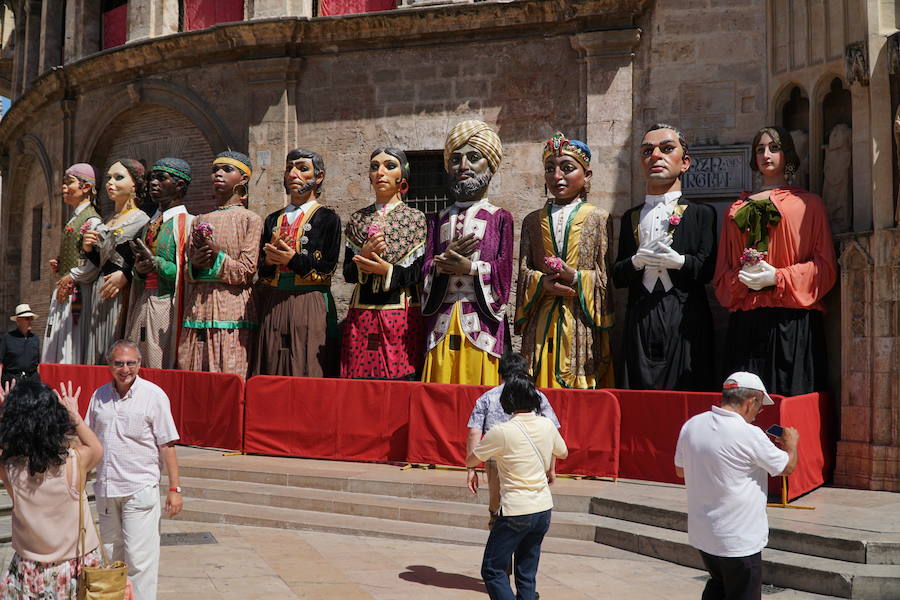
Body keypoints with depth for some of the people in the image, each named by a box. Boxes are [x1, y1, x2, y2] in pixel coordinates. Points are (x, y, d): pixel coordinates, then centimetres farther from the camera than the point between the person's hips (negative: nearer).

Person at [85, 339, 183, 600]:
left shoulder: (153, 395, -7)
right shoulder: (100, 395, 7)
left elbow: (167, 445, -7)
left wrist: (174, 488, -10)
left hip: (139, 488, -5)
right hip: (106, 488, 5)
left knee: (138, 558, -6)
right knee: (111, 553, 15)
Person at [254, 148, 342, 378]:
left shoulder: (328, 218, 5)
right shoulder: (273, 220, 19)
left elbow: (328, 266, -5)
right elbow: (259, 270, 13)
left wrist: (294, 259, -17)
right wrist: (269, 260, -8)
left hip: (310, 307, -4)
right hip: (272, 307, 4)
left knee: (307, 373, -8)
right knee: (270, 374, 2)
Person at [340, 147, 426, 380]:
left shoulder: (416, 218, 4)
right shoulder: (357, 219, 11)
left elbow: (420, 273, -2)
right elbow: (348, 273, 7)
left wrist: (388, 270, -15)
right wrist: (364, 257, -12)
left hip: (402, 317, -2)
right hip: (362, 316, 2)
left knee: (401, 377, -4)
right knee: (360, 380, 0)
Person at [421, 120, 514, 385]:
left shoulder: (500, 218, 7)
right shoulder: (439, 221, 17)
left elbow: (503, 269, -3)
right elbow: (426, 268, 7)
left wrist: (471, 267, -16)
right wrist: (444, 262, -12)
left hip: (481, 323, -3)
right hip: (443, 323, 3)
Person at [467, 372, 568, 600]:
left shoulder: (501, 432, -16)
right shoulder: (547, 425, 0)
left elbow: (469, 461, -3)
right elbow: (563, 453, 20)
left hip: (516, 512, -6)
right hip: (543, 509, 6)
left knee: (492, 570, 3)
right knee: (527, 573, 14)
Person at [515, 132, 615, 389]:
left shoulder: (598, 218, 5)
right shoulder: (533, 221, 14)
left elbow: (605, 276, 1)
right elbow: (523, 271, 8)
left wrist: (575, 278, -16)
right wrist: (542, 283, -12)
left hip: (581, 321, -2)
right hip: (541, 321, 2)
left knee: (581, 391, -4)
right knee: (540, 386, 1)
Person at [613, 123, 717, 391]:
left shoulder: (702, 213, 8)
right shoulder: (631, 217, 17)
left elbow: (707, 268, -3)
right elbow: (617, 276, 10)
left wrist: (678, 261, -18)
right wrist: (637, 261, -9)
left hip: (685, 319, -2)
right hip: (640, 321, 2)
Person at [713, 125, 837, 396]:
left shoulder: (809, 203, 10)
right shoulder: (737, 209, 19)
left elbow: (825, 266, 2)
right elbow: (722, 271, 17)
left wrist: (777, 277, -10)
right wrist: (741, 278, -5)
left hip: (793, 322, -2)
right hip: (746, 322, 3)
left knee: (792, 396, -6)